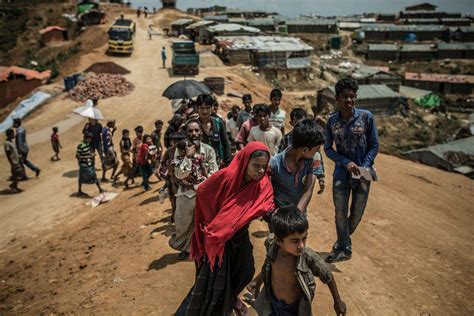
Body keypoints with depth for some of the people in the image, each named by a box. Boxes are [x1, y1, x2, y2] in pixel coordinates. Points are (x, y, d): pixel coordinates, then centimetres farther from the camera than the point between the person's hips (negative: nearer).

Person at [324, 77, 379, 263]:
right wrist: (346, 163, -14)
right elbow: (327, 149, 0)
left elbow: (374, 145, -3)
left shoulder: (366, 117, -9)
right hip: (342, 173, 0)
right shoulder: (332, 121, -5)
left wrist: (365, 167, -14)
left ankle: (343, 241, 37)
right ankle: (344, 249, 22)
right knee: (340, 213, 4)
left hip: (363, 173, 0)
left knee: (357, 214, 11)